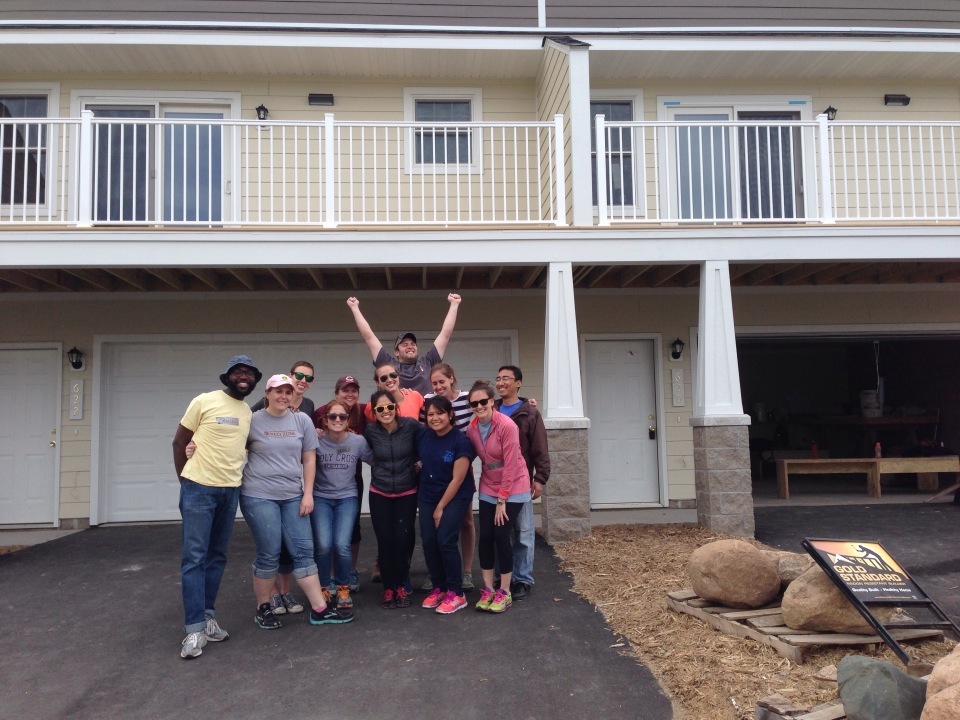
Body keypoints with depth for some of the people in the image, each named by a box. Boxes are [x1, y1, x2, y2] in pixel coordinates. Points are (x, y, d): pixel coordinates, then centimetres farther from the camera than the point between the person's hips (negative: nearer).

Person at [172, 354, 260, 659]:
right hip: (199, 488, -6)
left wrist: (237, 476, 7)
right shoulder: (204, 402, -7)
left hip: (231, 491, 6)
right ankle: (195, 628, -1)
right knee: (195, 558, -4)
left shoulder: (250, 413, 9)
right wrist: (186, 481, 1)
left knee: (217, 557, 12)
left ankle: (207, 616, 23)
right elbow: (179, 442, -1)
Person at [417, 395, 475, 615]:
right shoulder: (422, 435, -4)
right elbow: (418, 460, 13)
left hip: (455, 497, -5)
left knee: (445, 541, -13)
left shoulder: (461, 441, -18)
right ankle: (438, 588, 19)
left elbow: (457, 479, -16)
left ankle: (456, 594, 0)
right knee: (428, 542, 1)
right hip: (428, 496, 5)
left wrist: (441, 508, -12)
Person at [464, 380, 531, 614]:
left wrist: (502, 500, -17)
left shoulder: (507, 425, -21)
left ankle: (505, 593, 7)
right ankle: (488, 590, 16)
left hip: (513, 489, -5)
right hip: (488, 489, 5)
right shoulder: (471, 428, -4)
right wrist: (495, 496, 0)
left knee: (501, 535, -7)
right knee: (484, 536, 1)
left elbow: (510, 464, -20)